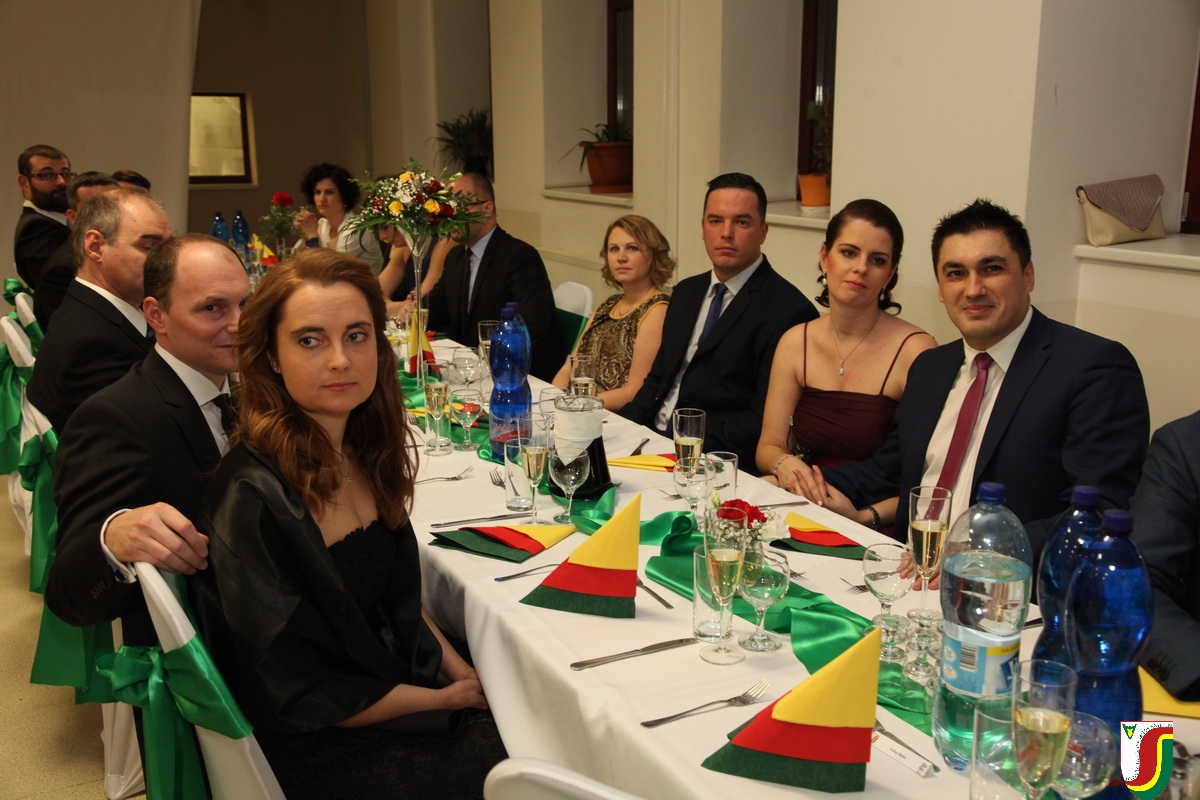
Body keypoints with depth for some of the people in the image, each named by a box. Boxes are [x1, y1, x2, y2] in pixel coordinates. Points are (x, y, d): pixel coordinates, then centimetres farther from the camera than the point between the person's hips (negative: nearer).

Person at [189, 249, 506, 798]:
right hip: (325, 750, -6)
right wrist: (445, 699, -11)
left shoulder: (361, 453, -3)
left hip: (404, 679, 7)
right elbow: (296, 700, -19)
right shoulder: (252, 499, -26)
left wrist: (459, 670, -2)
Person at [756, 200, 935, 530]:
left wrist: (867, 515, -25)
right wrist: (785, 466, -13)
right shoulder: (795, 342, 5)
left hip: (877, 537, -4)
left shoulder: (915, 350, -10)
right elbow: (769, 447, 9)